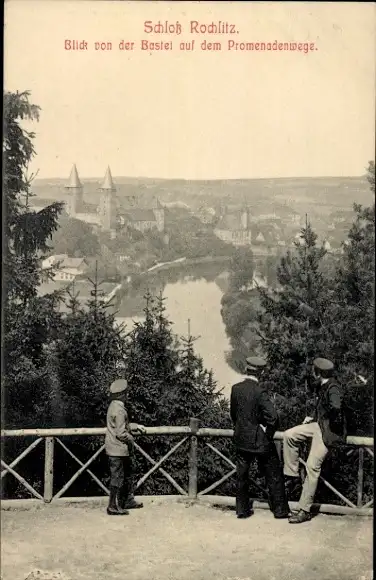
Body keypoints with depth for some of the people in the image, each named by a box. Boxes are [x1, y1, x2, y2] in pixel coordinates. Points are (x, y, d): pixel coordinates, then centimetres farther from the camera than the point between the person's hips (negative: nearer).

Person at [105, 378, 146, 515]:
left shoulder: (114, 406, 9)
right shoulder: (119, 410, -23)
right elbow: (121, 433, -25)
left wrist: (136, 426, 23)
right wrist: (131, 440, -9)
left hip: (121, 451, 10)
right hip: (118, 450, -10)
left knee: (128, 474, 20)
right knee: (117, 478, -1)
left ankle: (128, 501, 32)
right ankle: (113, 507, 8)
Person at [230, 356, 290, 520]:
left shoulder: (236, 388, -4)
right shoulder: (259, 391, -21)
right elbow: (272, 416, -27)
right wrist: (269, 433, -10)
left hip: (241, 439, 5)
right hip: (260, 440, -5)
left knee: (241, 476, 16)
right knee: (274, 476, 11)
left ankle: (242, 509, 24)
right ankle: (280, 510, 19)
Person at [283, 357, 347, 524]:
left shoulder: (333, 389, -23)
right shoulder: (321, 386, 7)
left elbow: (336, 407, -42)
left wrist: (332, 422, -23)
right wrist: (313, 417, 10)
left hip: (328, 431, -9)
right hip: (319, 424, 9)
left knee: (312, 466, -9)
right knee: (289, 435, -1)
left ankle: (304, 511, 0)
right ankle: (293, 478, 8)